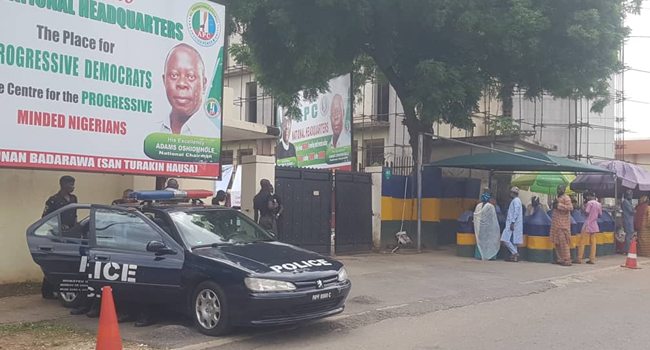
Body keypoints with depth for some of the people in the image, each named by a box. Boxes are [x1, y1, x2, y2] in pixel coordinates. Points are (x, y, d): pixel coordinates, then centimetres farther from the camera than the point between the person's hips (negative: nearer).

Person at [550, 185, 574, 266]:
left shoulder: (566, 198, -7)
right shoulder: (559, 198, 20)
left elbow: (570, 207, -22)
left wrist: (559, 205, -20)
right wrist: (554, 205, 13)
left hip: (563, 224, -10)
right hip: (557, 224, 10)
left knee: (563, 242, -9)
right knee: (557, 242, 11)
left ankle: (567, 260, -6)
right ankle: (560, 260, 17)